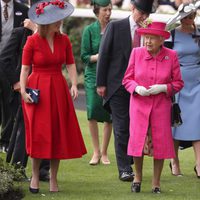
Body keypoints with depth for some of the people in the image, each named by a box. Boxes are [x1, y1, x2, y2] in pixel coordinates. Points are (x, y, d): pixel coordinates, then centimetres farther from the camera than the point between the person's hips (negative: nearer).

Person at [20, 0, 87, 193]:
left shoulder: (64, 40, 3)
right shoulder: (32, 41, -7)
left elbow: (70, 64, 3)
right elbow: (25, 68, -6)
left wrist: (74, 84, -12)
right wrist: (23, 91, -16)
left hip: (58, 90, 4)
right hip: (37, 90, -4)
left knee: (58, 135, 4)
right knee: (38, 135, -3)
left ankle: (53, 178, 13)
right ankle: (35, 176, 11)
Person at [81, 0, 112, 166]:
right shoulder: (90, 30, 2)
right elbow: (84, 56, 1)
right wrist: (100, 56, -15)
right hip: (93, 75, -1)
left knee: (109, 116, -2)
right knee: (93, 112, -10)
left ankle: (104, 152, 9)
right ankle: (96, 151, 4)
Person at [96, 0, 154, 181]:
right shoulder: (115, 27, -1)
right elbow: (104, 55, -1)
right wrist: (101, 83, -4)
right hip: (118, 85, -3)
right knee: (122, 128, -4)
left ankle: (129, 164, 14)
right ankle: (124, 169, -3)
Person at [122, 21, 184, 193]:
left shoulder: (171, 56, -2)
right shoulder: (136, 53, 0)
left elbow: (178, 83, 3)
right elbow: (127, 79, 6)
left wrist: (163, 88, -14)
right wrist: (137, 88, -14)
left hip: (161, 105, 0)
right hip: (139, 103, 0)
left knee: (160, 143, 0)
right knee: (137, 139, -5)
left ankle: (156, 182, 13)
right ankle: (138, 177, 17)